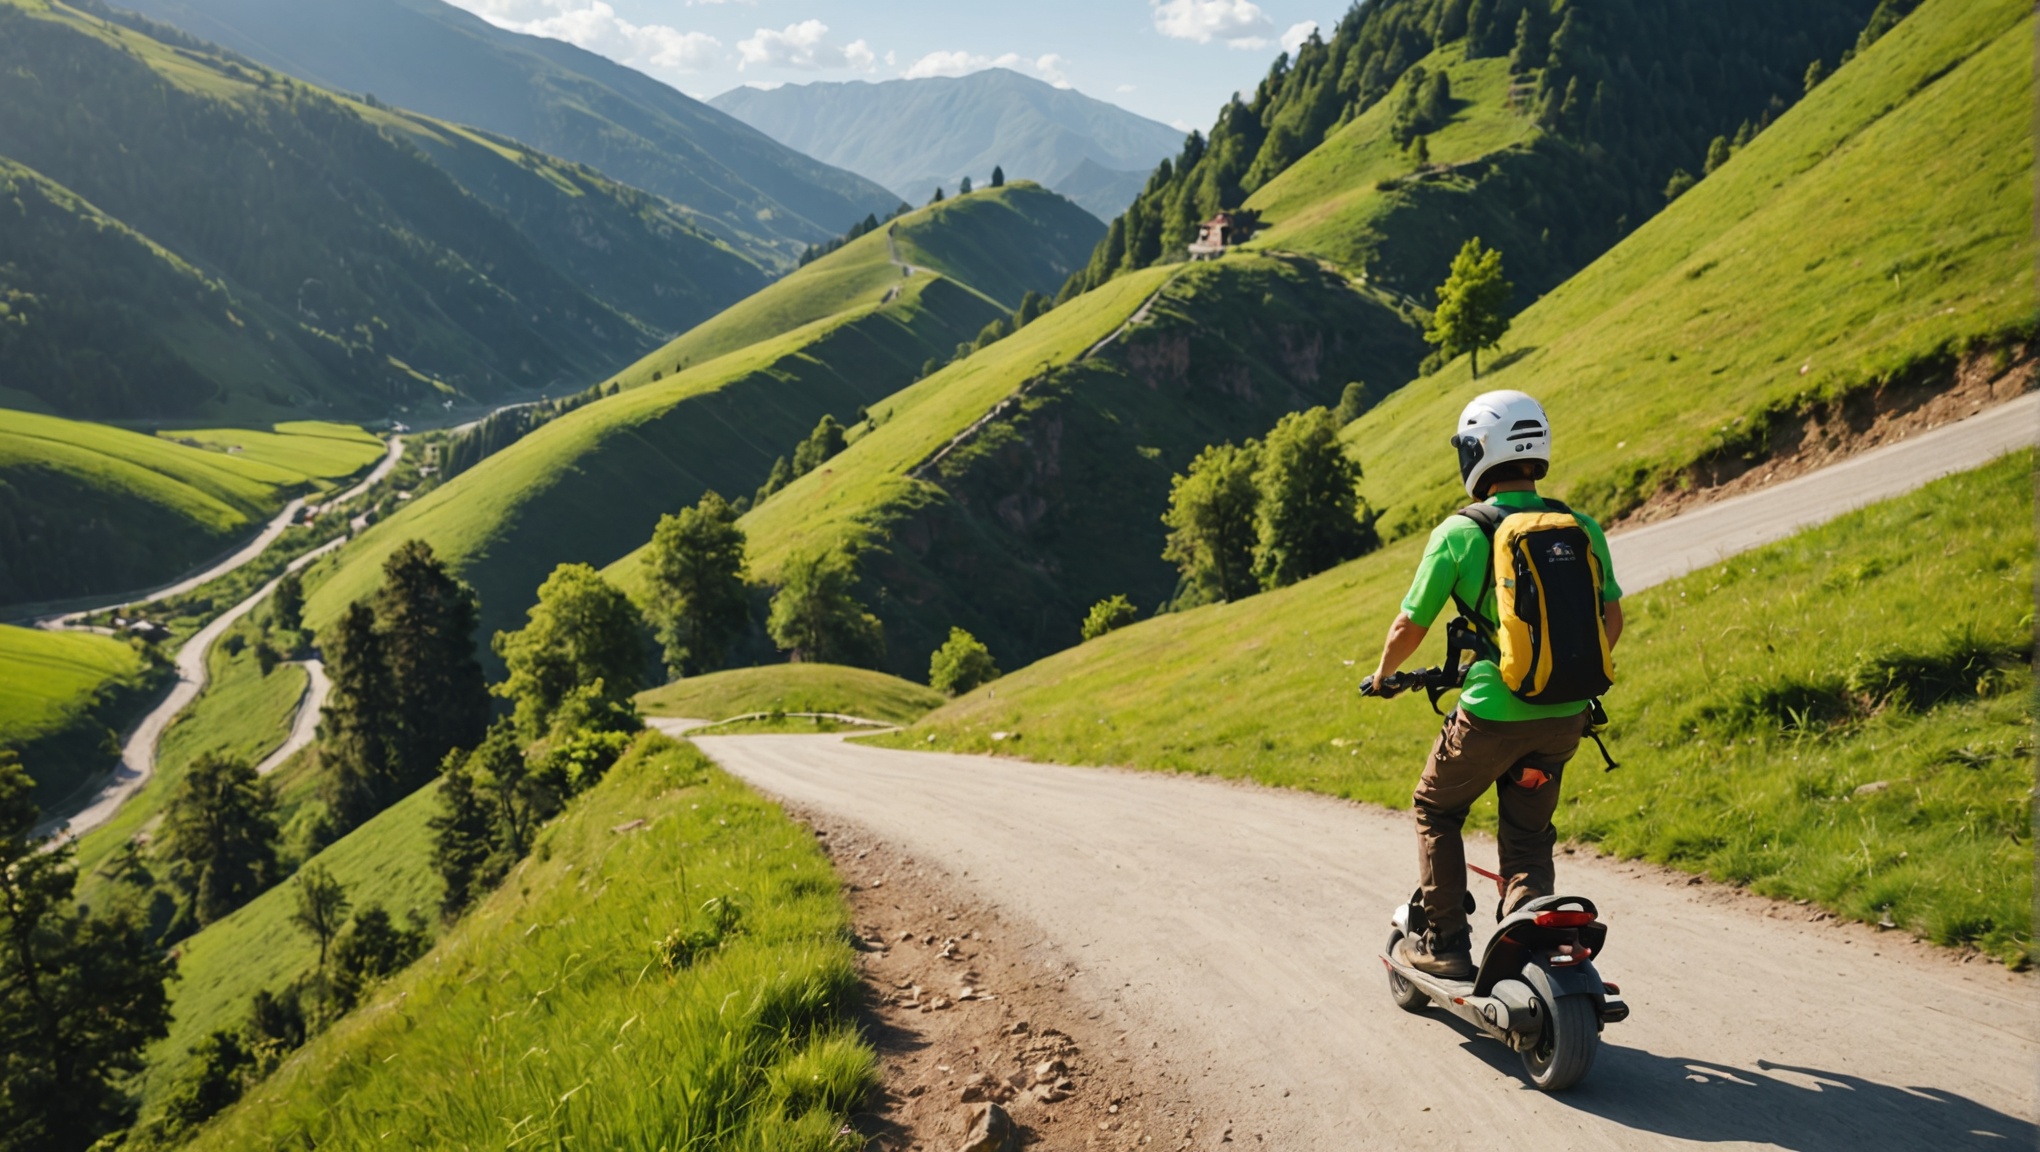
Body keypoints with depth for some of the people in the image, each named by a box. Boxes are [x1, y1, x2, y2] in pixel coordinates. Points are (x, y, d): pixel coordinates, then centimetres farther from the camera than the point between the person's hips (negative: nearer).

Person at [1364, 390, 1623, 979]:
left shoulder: (1459, 533, -10)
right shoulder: (1580, 527, 3)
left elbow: (1410, 626, -2)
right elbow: (1612, 617, 11)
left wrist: (1382, 675, 17)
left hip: (1491, 714, -4)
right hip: (1565, 717, 4)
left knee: (1436, 811, 20)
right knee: (1530, 833, 19)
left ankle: (1446, 944, 21)